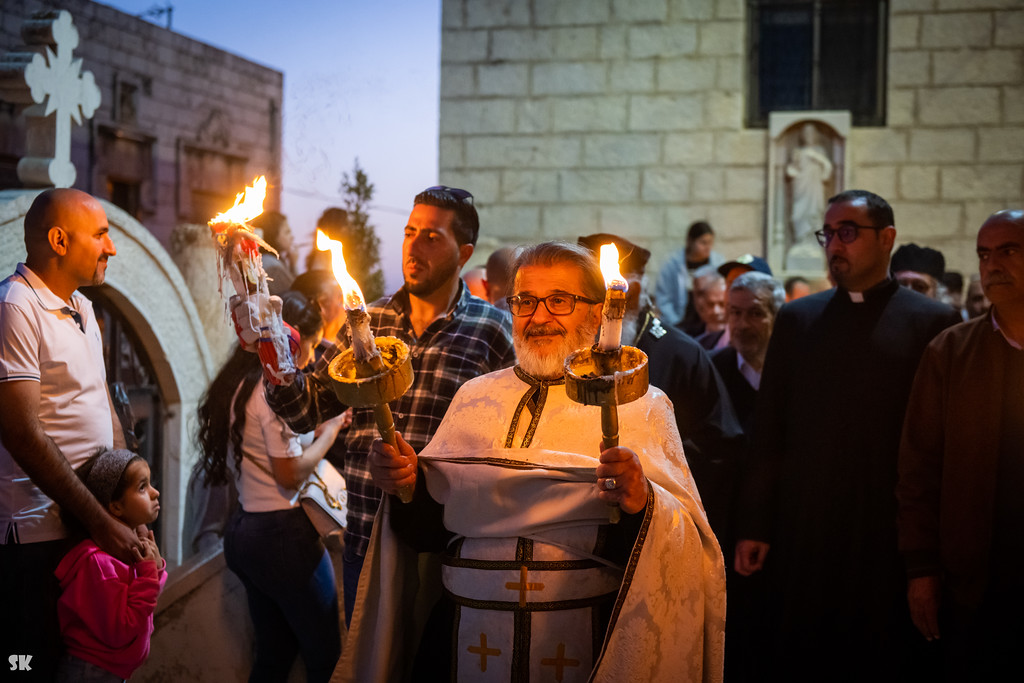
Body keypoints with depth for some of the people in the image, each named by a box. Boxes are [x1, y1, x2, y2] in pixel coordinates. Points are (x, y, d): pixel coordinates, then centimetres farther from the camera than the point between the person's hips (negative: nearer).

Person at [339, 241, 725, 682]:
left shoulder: (639, 405, -1)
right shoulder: (475, 397, 9)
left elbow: (684, 545, -9)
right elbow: (431, 527, 9)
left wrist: (641, 505, -28)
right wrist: (409, 484, -9)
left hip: (586, 645, -2)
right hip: (469, 640, 3)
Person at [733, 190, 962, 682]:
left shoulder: (932, 322, 0)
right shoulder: (797, 319, 9)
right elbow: (768, 429, 7)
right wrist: (754, 525, 3)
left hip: (891, 535, -2)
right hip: (802, 529, 2)